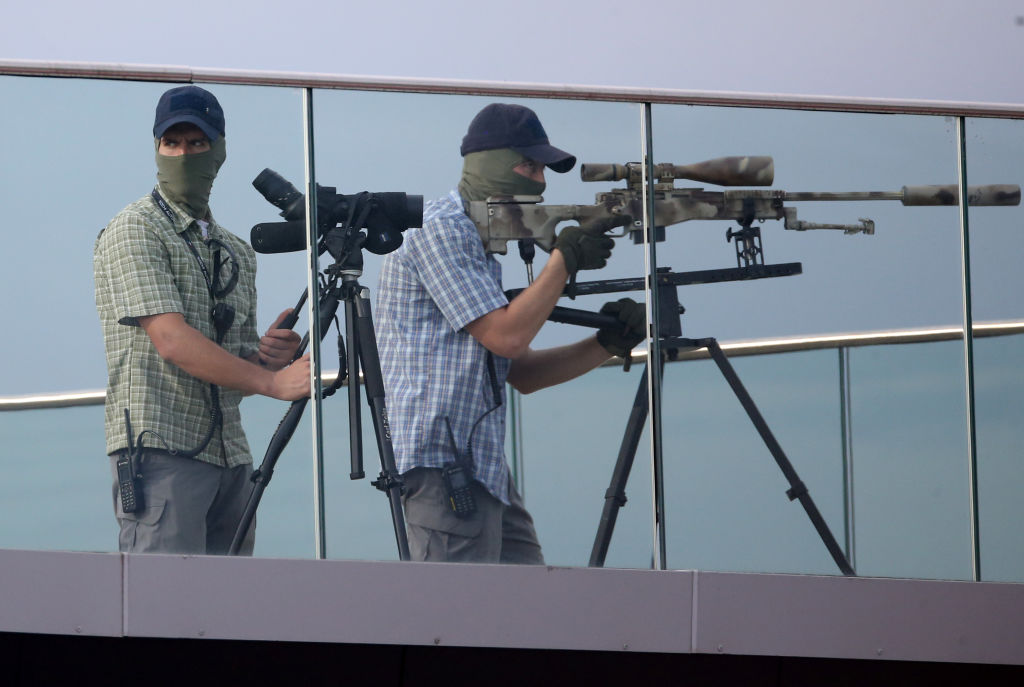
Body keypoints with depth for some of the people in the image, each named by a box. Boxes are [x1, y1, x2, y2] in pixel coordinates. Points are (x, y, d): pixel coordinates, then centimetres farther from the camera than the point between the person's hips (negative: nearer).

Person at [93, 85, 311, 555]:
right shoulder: (134, 231, -4)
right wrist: (272, 381, -21)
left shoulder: (236, 253, 20)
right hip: (160, 447, -7)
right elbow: (172, 341, -15)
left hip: (230, 455, 7)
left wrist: (270, 354, 0)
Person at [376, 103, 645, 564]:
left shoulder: (475, 239, 23)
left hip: (483, 468, 10)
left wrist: (607, 345, 7)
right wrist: (565, 259, -5)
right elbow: (507, 335, -15)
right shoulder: (439, 230, -8)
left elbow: (521, 374, 20)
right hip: (444, 468, -10)